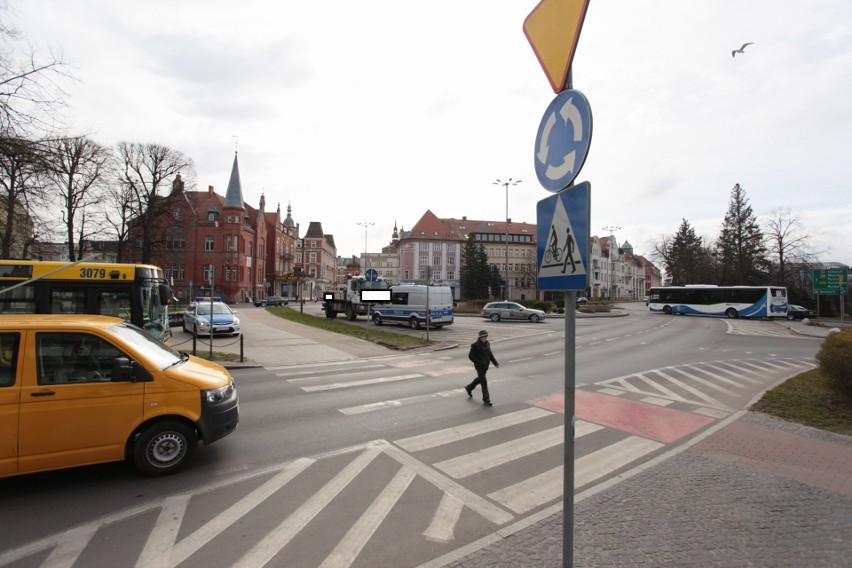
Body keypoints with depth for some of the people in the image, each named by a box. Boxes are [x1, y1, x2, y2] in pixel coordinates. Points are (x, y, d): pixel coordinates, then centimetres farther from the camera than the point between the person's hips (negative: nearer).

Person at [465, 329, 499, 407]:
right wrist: (479, 363, -20)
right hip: (479, 367, -8)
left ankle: (469, 388, 46)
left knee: (480, 379, 23)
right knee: (484, 383, -7)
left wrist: (495, 362, 3)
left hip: (485, 366, 8)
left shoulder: (487, 343, 3)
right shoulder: (475, 345, -17)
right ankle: (486, 400, 1)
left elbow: (490, 354, 13)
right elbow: (470, 356, -14)